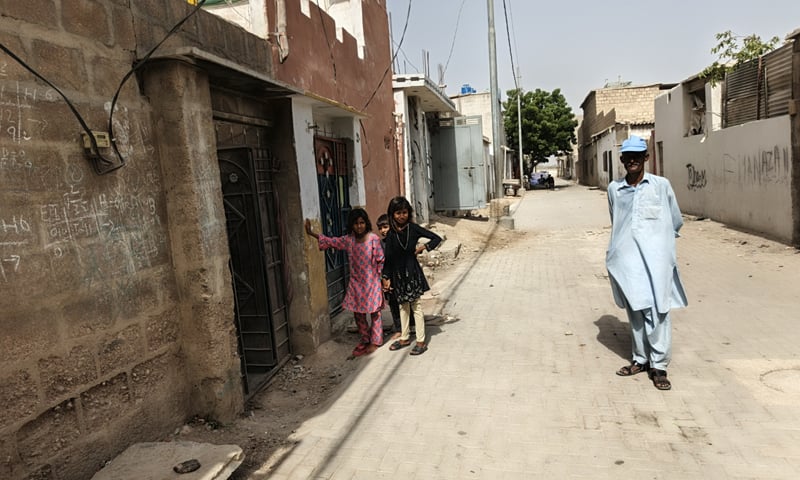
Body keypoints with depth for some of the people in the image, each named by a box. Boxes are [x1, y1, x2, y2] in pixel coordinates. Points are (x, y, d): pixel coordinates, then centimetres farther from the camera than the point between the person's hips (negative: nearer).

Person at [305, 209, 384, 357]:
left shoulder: (374, 239, -11)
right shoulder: (348, 240, 0)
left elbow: (380, 260, -8)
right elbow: (330, 241, 3)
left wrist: (382, 278, -8)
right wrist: (311, 233, -3)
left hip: (372, 282, -4)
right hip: (356, 282, 5)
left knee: (374, 312, 5)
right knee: (358, 312, 12)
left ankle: (375, 341, 19)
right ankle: (365, 339, 29)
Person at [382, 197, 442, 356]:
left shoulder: (413, 228, -7)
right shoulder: (391, 234, 0)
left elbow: (437, 238, -2)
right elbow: (388, 257, 3)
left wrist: (423, 247, -12)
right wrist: (386, 277, 0)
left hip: (412, 272, -3)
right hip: (398, 274, 4)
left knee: (416, 306, 1)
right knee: (403, 306, 16)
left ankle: (421, 341, 9)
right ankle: (404, 338, 29)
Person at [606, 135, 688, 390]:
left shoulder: (661, 185, 1)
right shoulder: (614, 188, 8)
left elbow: (676, 221, 12)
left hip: (655, 258, -2)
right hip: (627, 257, 2)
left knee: (657, 310, -4)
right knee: (635, 309, 9)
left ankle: (659, 365, 5)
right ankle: (640, 359, 21)